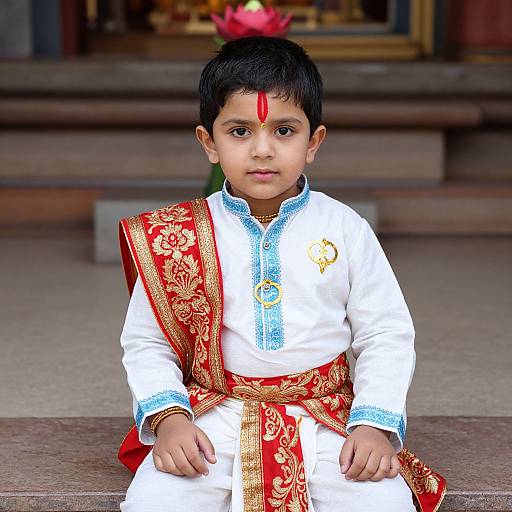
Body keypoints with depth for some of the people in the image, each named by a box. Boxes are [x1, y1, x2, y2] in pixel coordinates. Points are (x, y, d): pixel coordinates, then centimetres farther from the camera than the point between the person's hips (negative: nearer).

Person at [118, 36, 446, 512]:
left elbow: (387, 335, 4)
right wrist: (167, 416, -13)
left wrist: (375, 423, -9)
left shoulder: (345, 229, 1)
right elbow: (145, 342, 4)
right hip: (214, 416, 0)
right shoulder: (176, 237, 0)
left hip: (326, 418, 0)